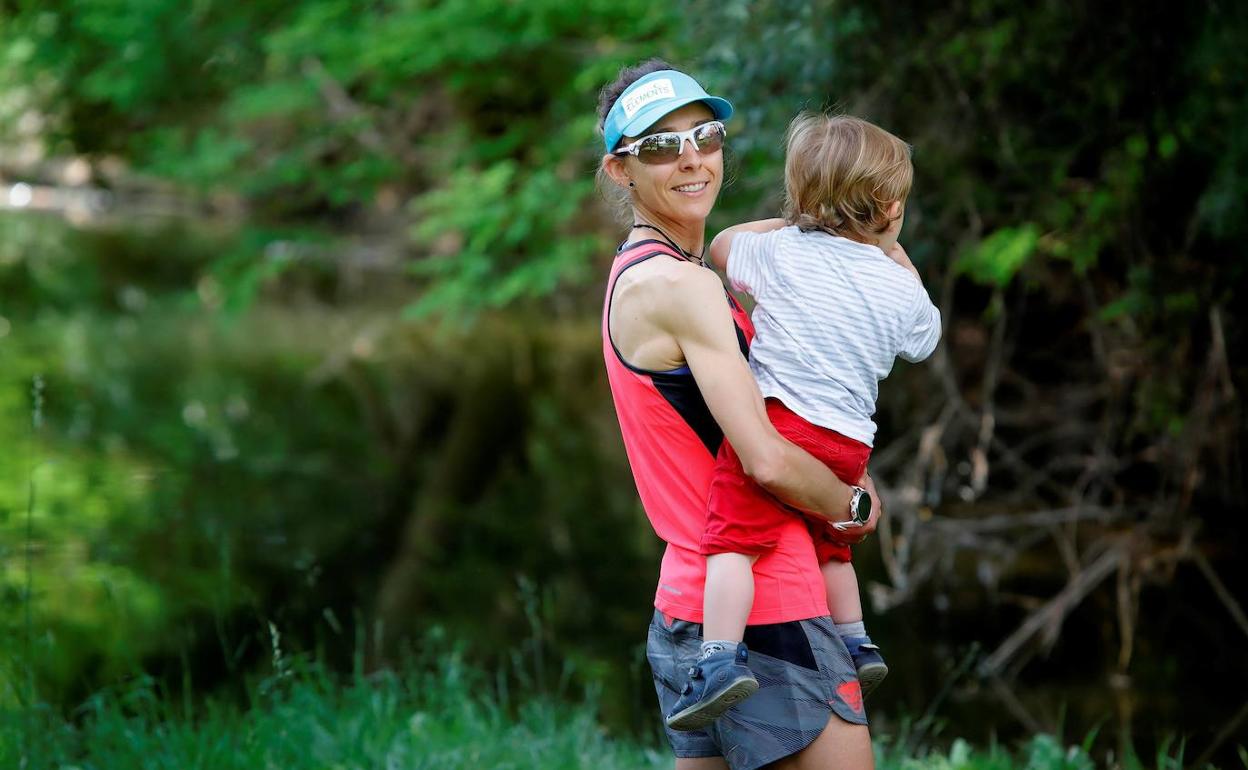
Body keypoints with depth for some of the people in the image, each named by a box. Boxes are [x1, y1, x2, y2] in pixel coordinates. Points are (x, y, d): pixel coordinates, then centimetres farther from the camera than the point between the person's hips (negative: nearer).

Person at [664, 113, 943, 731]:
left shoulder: (781, 251, 4)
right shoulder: (899, 286, 10)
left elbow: (721, 246, 23)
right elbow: (924, 338, 32)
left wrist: (793, 222, 31)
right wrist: (898, 258, 39)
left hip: (776, 419, -4)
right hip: (849, 442, 4)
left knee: (733, 539, -13)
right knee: (827, 543, 28)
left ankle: (720, 658, -30)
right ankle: (855, 644, 33)